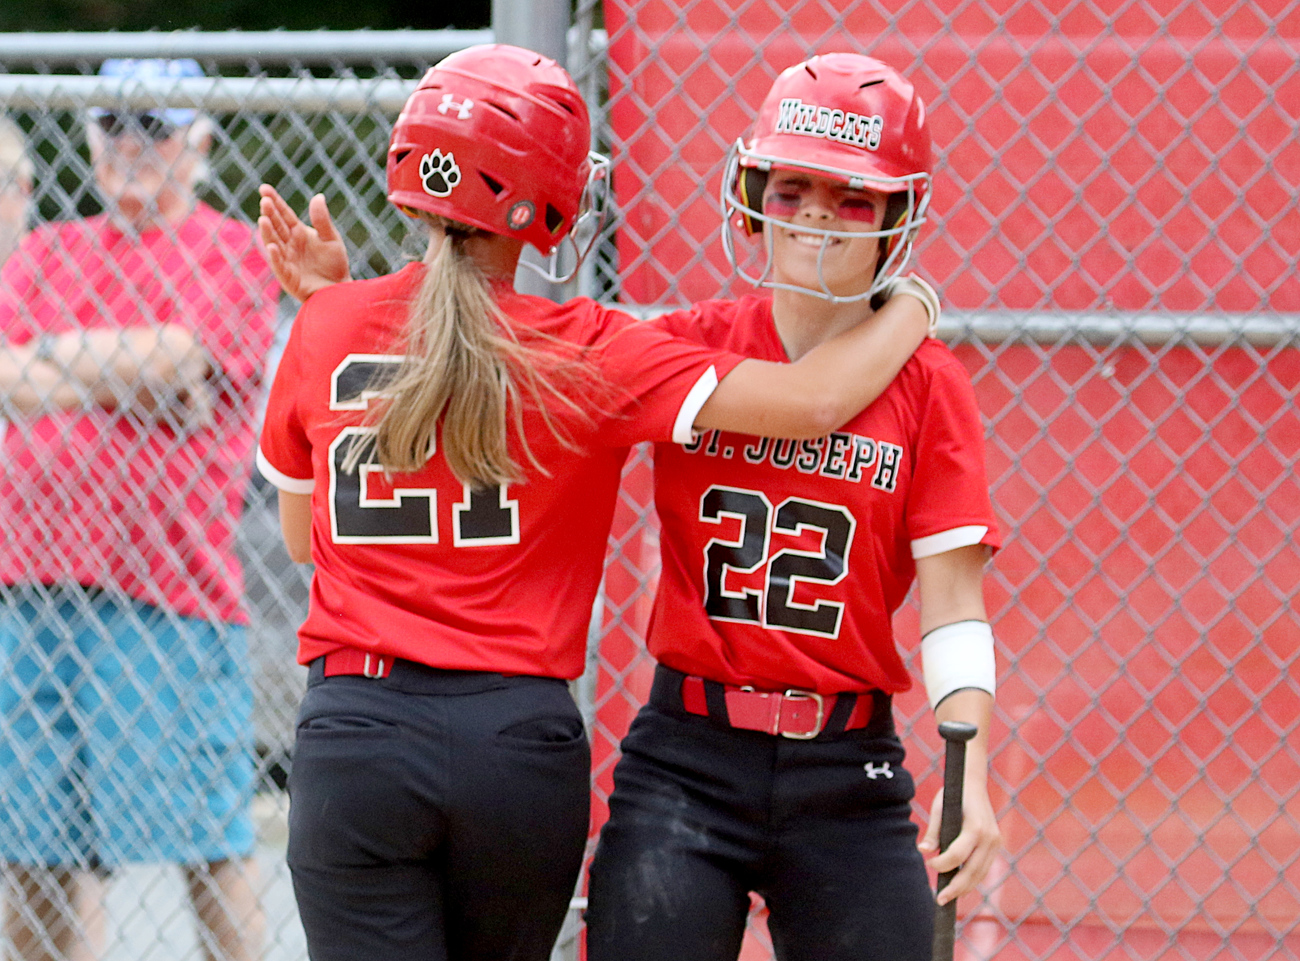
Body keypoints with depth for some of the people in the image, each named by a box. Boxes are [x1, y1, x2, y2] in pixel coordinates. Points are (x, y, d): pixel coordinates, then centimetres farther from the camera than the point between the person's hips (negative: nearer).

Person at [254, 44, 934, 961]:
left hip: (354, 728, 1)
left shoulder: (328, 328, 3)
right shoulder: (581, 353, -6)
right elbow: (812, 402, -12)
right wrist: (913, 305, 9)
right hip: (521, 736, -1)